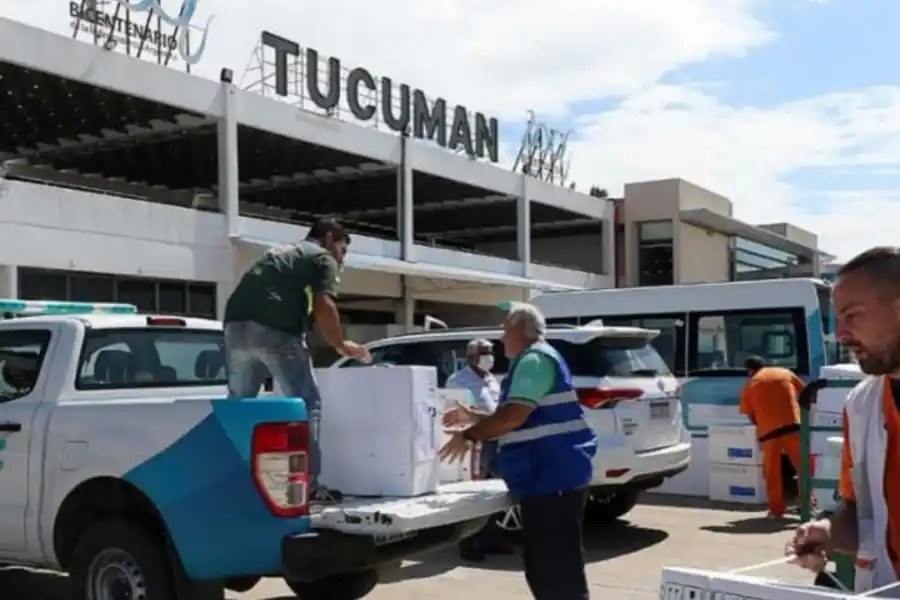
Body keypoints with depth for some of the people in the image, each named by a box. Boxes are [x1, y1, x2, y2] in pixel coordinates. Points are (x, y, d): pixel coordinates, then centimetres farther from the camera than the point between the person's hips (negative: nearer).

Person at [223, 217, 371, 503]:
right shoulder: (323, 258, 13)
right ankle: (308, 485, 2)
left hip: (237, 325, 7)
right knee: (307, 405, 3)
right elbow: (323, 307, -2)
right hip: (276, 330, -7)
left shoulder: (278, 253, 35)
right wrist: (341, 345, 9)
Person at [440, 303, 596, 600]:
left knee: (559, 570, -7)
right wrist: (473, 418, 27)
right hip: (545, 479, 11)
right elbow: (517, 419, 28)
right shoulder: (529, 361, 20)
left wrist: (468, 435, -15)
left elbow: (515, 415, -23)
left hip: (554, 478, -11)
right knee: (543, 567, 16)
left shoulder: (535, 359, -13)